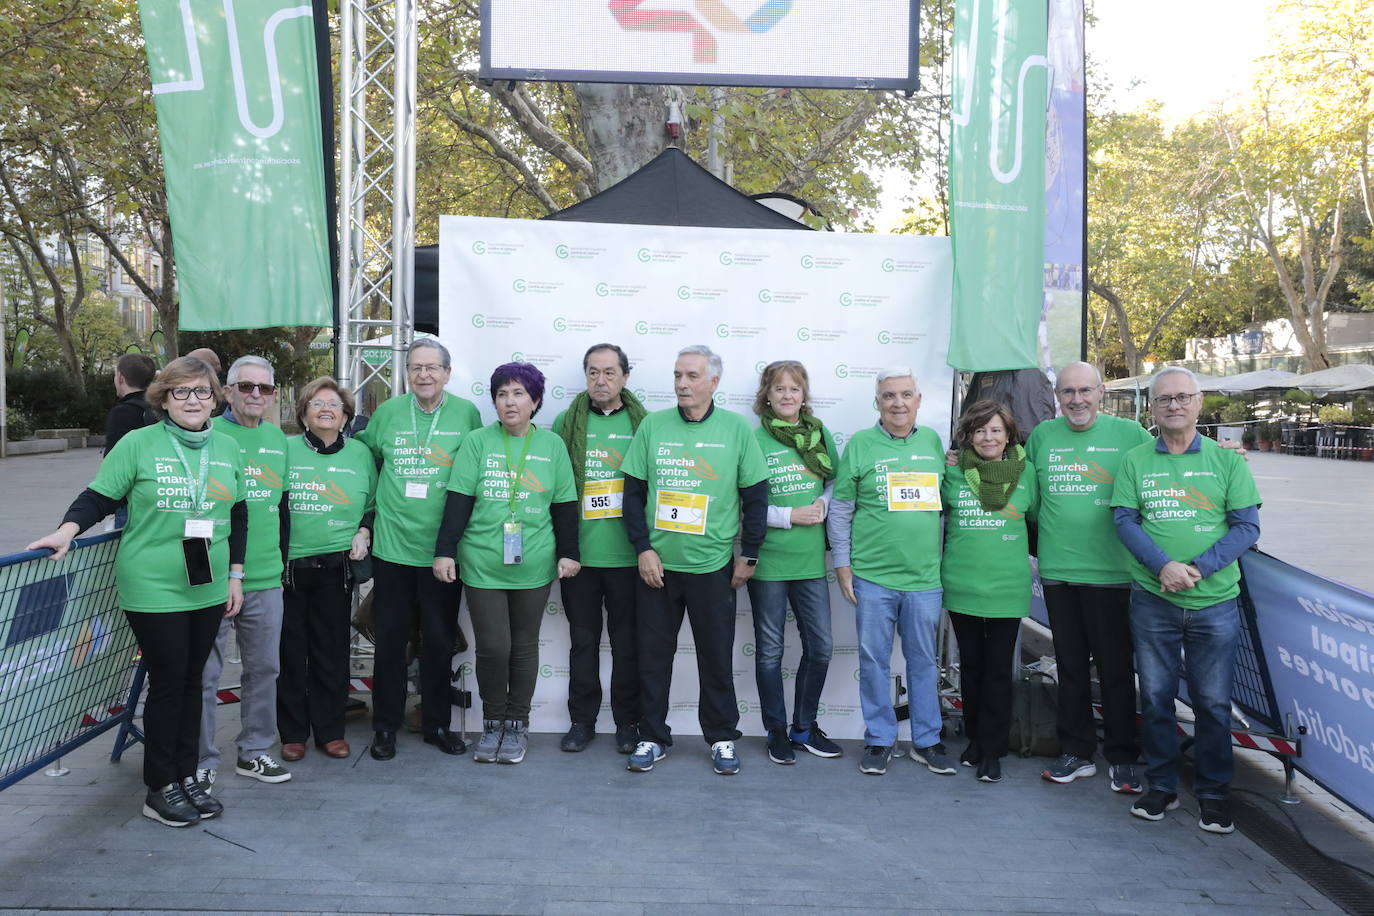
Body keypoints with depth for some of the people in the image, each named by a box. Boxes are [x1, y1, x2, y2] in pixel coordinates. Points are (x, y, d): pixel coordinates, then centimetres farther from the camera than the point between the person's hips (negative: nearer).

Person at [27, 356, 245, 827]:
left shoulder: (228, 448, 6)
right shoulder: (138, 443, -6)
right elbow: (98, 498, -5)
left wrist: (235, 576, 10)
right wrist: (67, 530, -24)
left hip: (208, 590, 4)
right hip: (153, 590, -4)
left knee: (192, 681, 12)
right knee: (168, 682, 1)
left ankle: (187, 777, 25)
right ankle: (160, 788, 16)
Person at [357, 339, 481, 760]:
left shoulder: (466, 413, 0)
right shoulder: (387, 413, 3)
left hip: (442, 550, 0)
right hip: (391, 546, 1)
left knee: (440, 641, 9)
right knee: (389, 639, 7)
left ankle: (437, 724, 24)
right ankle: (385, 725, 21)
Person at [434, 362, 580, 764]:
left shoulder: (552, 445, 5)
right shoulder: (477, 442, 1)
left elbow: (564, 504, 8)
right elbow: (458, 501, -2)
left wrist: (568, 552, 4)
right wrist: (445, 551, -6)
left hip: (533, 566, 1)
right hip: (482, 564, -1)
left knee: (524, 645, 9)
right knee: (492, 646, -2)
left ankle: (517, 724, 23)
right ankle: (492, 723, 18)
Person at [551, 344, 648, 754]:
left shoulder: (643, 424, 3)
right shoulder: (567, 422, 6)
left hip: (627, 553, -1)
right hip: (579, 551, 1)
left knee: (627, 642, 9)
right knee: (583, 639, 11)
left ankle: (628, 721, 22)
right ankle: (582, 720, 24)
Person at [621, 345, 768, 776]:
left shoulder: (736, 428, -2)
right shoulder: (653, 426, 2)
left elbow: (756, 497, 1)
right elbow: (633, 493, 3)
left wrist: (748, 555, 0)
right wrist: (643, 549, -5)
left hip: (713, 566, -1)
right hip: (656, 564, 2)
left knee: (717, 657, 8)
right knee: (653, 655, 9)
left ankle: (722, 737, 25)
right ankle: (652, 737, 24)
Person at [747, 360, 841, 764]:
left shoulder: (820, 434, 5)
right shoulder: (754, 439, -7)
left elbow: (836, 481, 13)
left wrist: (823, 505, -7)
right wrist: (790, 516, -15)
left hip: (811, 559, 4)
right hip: (767, 560, -4)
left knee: (820, 647, 9)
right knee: (770, 651, 8)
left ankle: (804, 728, 28)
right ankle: (777, 732, 23)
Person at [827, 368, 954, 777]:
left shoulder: (932, 441, 8)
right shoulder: (860, 445, -1)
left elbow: (947, 501, 16)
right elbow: (840, 509, 1)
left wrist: (947, 557, 12)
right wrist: (842, 564, -2)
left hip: (924, 576, 3)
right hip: (873, 575, -2)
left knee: (923, 660, 11)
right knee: (874, 660, 5)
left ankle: (926, 741, 24)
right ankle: (879, 740, 19)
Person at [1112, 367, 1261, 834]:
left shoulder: (1227, 459, 2)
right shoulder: (1135, 460, 5)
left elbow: (1246, 527, -2)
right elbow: (1124, 520, -2)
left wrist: (1198, 568, -15)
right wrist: (1163, 566, -17)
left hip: (1215, 602, -1)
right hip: (1152, 600, 1)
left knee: (1213, 702, 6)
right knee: (1155, 697, 8)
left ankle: (1213, 794, 22)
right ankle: (1161, 786, 24)